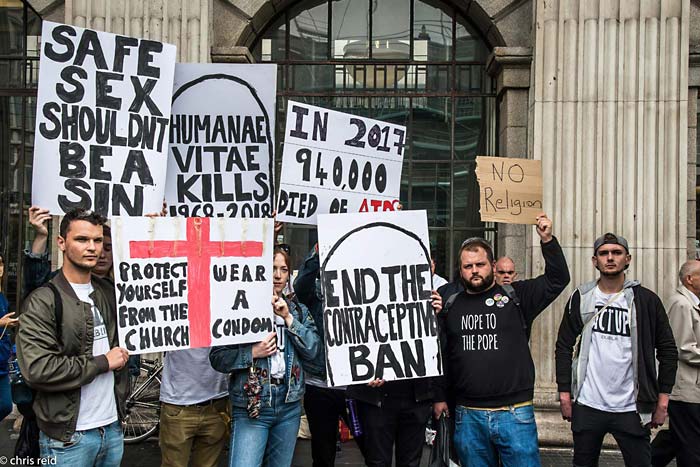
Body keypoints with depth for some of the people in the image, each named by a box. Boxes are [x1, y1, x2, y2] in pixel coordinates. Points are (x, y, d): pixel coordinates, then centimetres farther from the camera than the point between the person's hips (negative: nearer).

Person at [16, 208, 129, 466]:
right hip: (69, 439, -5)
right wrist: (103, 362, -14)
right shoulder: (42, 302, -11)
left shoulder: (108, 292, 7)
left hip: (113, 429, 6)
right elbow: (37, 369, -23)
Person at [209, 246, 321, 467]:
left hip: (290, 405, 4)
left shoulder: (297, 310, 9)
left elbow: (312, 350, -2)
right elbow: (217, 357, -5)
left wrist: (288, 318, -9)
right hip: (251, 408, -4)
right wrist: (252, 353, -18)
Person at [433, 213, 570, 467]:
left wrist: (548, 240, -16)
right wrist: (439, 397, 12)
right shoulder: (451, 305, 8)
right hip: (467, 416, 2)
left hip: (515, 414, -2)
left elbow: (557, 279, -5)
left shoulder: (516, 296, 1)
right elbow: (441, 355, 13)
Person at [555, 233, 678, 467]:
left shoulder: (646, 300, 0)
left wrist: (663, 400, -1)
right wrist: (564, 393, 0)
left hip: (631, 408, -1)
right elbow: (564, 346, 4)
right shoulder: (581, 298, 2)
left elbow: (667, 350, 3)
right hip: (587, 406, 1)